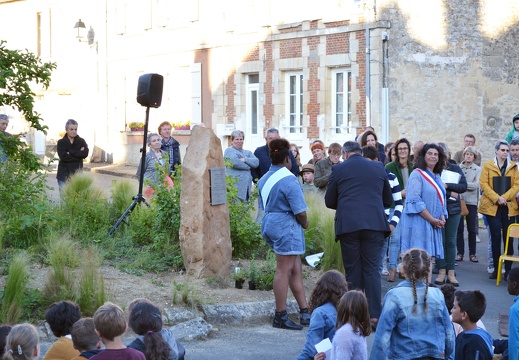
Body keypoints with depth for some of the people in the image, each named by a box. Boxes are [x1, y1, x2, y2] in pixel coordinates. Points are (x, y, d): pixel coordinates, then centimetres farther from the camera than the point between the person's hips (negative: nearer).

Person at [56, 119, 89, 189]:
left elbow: (85, 153, -11)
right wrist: (78, 153, -12)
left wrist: (70, 152, -14)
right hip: (64, 175, -1)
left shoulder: (81, 141, 6)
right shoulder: (61, 142, 2)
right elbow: (63, 157, -12)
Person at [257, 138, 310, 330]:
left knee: (296, 270, 14)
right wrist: (304, 223, 2)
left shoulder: (264, 179, 11)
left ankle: (304, 312, 17)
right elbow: (300, 211, -18)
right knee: (284, 271, -2)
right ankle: (281, 317, 3)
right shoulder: (289, 180, -16)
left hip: (269, 224, 9)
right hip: (286, 227, -9)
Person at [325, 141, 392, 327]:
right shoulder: (378, 167, 12)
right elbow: (388, 200, 20)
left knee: (353, 271, 6)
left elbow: (329, 201, 12)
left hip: (348, 224, -1)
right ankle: (374, 315, -3)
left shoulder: (338, 169, 5)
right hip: (375, 224, 1)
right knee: (372, 270, 4)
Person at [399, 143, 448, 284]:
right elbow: (415, 201, -15)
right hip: (419, 222, -8)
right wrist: (431, 219, -15)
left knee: (429, 255, 7)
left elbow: (441, 199, 20)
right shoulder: (417, 175, -8)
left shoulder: (437, 177, 16)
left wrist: (442, 217, 1)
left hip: (434, 223, 8)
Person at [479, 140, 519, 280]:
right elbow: (483, 184, -4)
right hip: (492, 206, -2)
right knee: (495, 237, -2)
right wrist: (496, 198, -14)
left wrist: (504, 197, -12)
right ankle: (496, 269, 4)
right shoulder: (488, 165, 4)